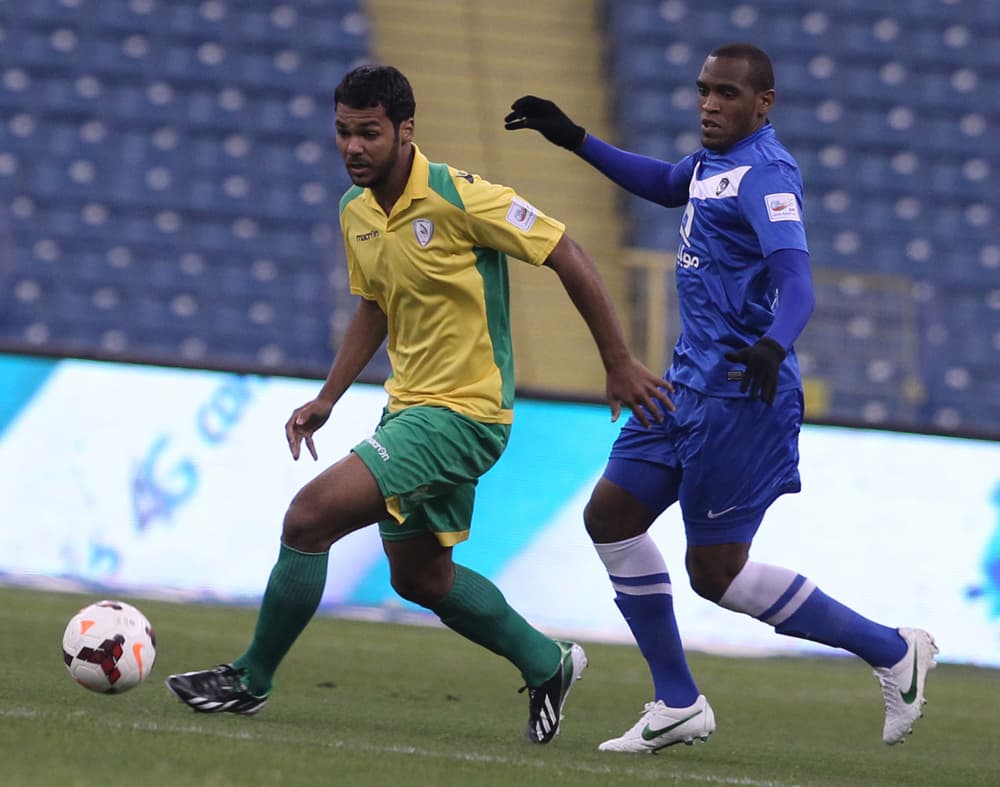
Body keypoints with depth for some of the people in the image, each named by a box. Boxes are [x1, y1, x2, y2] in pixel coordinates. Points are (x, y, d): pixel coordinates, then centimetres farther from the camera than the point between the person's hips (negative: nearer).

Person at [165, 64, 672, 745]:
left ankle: (251, 681, -3)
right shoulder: (356, 212, 4)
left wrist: (620, 364, -14)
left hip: (462, 413, -9)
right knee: (419, 576, 20)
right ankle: (547, 665, 37)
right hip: (410, 406, 9)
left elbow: (570, 260, -15)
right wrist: (328, 398, 14)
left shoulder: (460, 198, -20)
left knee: (309, 517, -17)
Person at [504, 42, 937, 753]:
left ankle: (891, 652, 6)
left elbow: (796, 282, -30)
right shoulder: (715, 161, 12)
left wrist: (772, 346, -49)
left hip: (739, 398, -10)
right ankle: (678, 705, 14)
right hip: (690, 383, 10)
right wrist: (575, 140, 36)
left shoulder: (766, 173, -16)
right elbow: (665, 184, 37)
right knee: (611, 515, 7)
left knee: (716, 571, -6)